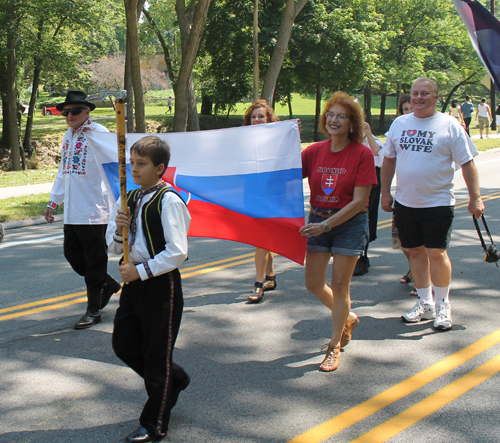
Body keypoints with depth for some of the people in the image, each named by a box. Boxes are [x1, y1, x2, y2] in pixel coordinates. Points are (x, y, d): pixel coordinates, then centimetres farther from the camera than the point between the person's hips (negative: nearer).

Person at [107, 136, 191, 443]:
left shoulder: (169, 201, -15)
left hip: (162, 284, -8)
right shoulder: (129, 199, 7)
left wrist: (140, 271, -19)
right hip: (134, 282, 8)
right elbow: (115, 247, 12)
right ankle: (174, 380, 39)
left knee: (157, 355, 3)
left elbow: (177, 253, -20)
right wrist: (119, 229, -10)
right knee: (124, 345, 15)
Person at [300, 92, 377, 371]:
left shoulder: (362, 154, -11)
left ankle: (335, 346, 15)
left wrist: (327, 225, -20)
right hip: (318, 220, 5)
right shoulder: (315, 151, 1)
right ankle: (348, 318, 36)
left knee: (339, 284, -1)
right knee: (313, 284, 7)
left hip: (349, 223, -5)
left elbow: (359, 201, -15)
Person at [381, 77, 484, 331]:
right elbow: (389, 159, 16)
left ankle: (443, 305, 11)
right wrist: (385, 192, 12)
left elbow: (467, 163, -4)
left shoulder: (449, 125, -4)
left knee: (436, 253, -5)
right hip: (405, 202, 4)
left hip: (437, 202, -4)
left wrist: (475, 198, -9)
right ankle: (425, 303, 24)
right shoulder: (399, 124, 8)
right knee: (416, 252, 11)